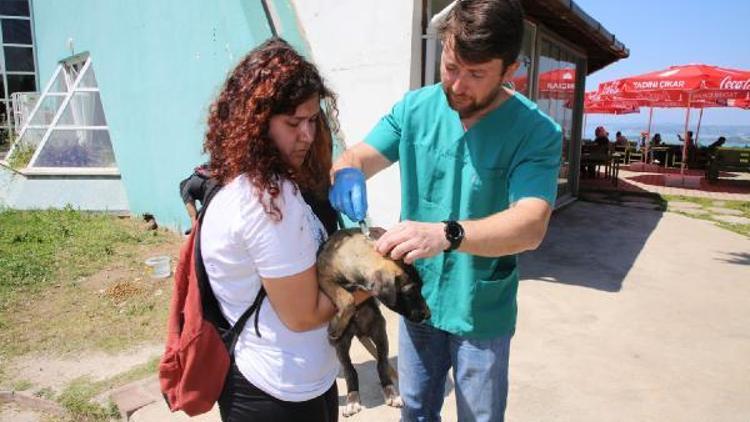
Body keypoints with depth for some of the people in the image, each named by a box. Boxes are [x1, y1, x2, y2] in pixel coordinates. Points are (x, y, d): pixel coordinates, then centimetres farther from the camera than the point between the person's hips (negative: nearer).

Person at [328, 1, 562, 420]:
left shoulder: (537, 132, -19)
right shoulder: (416, 107, -8)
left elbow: (530, 225, -30)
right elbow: (359, 156, -4)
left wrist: (446, 234, -47)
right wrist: (346, 173, -30)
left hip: (481, 313, -3)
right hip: (418, 296, 3)